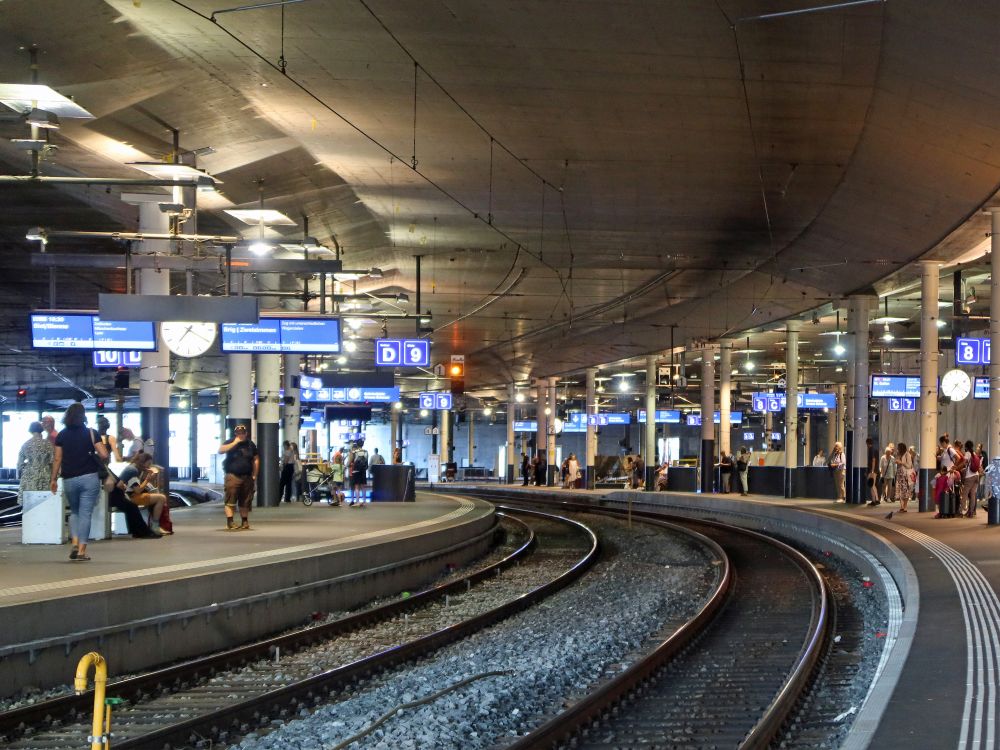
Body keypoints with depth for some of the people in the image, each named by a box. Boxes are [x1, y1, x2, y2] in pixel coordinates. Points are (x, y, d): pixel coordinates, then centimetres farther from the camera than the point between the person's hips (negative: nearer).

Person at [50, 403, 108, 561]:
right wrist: (95, 456, 12)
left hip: (69, 479, 3)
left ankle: (75, 544, 2)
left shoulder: (61, 435, 3)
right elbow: (104, 455, -10)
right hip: (89, 477, -2)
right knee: (85, 514, 0)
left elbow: (57, 459, 1)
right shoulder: (91, 433, -3)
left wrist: (54, 479, 7)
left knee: (74, 512, 20)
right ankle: (82, 551, -6)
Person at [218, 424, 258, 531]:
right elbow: (220, 450, -17)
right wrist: (235, 443, -17)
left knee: (245, 502, 9)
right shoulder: (231, 443, 2)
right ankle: (230, 523, -14)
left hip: (247, 477, 3)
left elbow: (256, 460, 14)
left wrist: (254, 475, 7)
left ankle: (244, 522, 18)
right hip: (233, 476, -3)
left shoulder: (250, 444, 11)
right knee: (230, 500, -11)